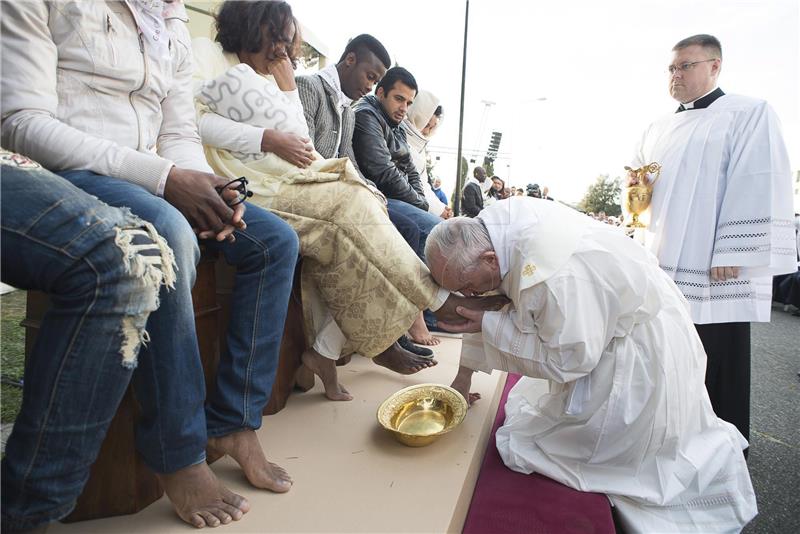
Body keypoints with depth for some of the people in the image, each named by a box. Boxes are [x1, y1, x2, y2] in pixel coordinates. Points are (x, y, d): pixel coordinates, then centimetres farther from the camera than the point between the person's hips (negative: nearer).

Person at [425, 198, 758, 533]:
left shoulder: (551, 277, -42)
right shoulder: (489, 225, -14)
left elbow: (568, 360, -26)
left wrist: (488, 326, -24)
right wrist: (464, 374, 8)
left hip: (641, 351, -8)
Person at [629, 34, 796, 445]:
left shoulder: (749, 114, 0)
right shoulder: (659, 130, 19)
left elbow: (760, 190, -10)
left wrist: (730, 257, -17)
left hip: (714, 272, -5)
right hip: (661, 264, 6)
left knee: (716, 365, 2)